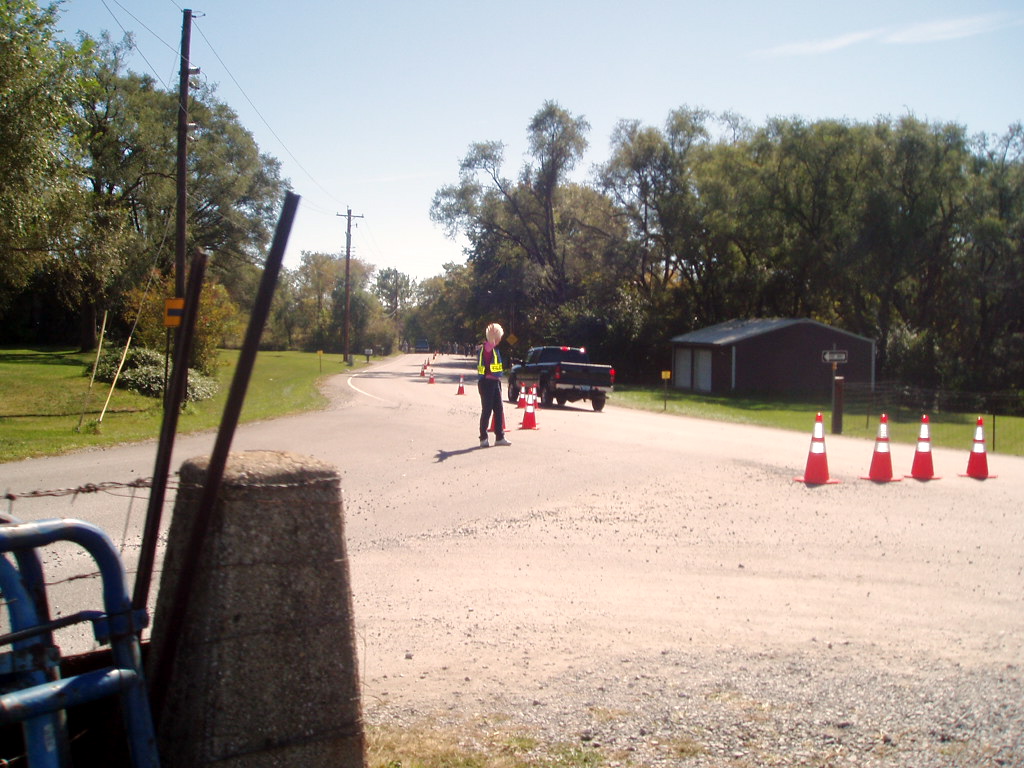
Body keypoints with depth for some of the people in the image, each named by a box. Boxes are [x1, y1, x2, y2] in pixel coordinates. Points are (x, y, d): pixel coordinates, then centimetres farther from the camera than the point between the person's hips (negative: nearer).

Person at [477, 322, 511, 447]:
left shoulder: (494, 348, 12)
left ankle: (500, 437, 19)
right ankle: (483, 438, 2)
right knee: (487, 410, -5)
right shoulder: (486, 347, -16)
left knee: (498, 410, 11)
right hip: (487, 382, -10)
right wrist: (491, 338, -57)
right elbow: (490, 344, -42)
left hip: (494, 382, 10)